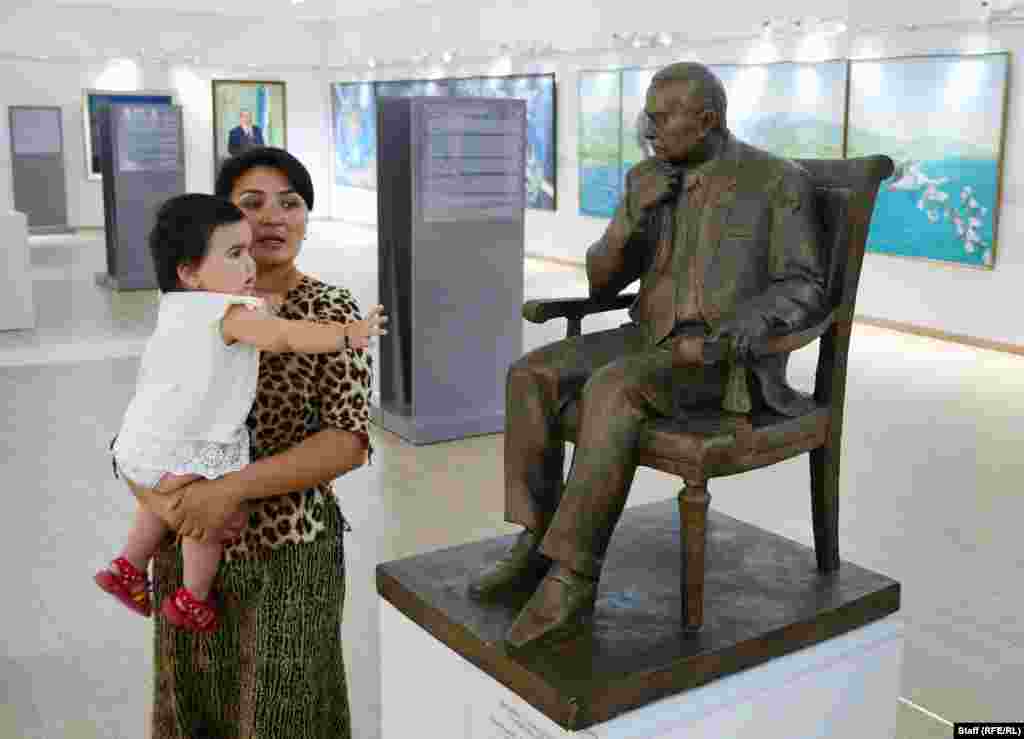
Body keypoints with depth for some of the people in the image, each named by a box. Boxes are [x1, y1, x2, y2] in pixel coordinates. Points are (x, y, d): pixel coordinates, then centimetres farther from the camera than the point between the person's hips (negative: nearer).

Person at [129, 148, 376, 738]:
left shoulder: (333, 312, -11)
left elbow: (349, 442, -20)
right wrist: (153, 492, -14)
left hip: (287, 551, -3)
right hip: (189, 548, 4)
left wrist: (232, 488, -28)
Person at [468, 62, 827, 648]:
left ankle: (572, 581, -30)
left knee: (611, 391, -34)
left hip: (727, 361, -6)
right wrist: (633, 218, -10)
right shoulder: (647, 179, 11)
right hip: (649, 340, 6)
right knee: (532, 376, -16)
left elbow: (803, 289, -7)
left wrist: (747, 323, -28)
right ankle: (537, 544, -10)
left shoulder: (778, 180, -4)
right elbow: (601, 280, 9)